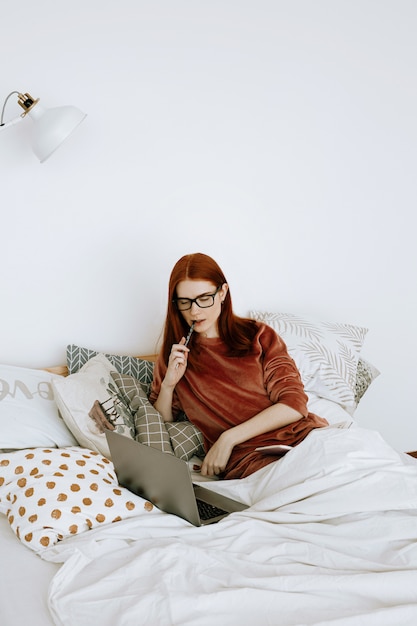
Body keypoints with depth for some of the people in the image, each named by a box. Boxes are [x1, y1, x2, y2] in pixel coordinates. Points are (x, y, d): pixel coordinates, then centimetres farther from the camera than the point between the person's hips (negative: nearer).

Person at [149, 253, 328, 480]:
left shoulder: (258, 335, 13)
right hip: (245, 456, -2)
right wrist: (168, 384, -1)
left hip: (301, 435, 2)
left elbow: (294, 404, 1)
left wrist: (229, 438, -7)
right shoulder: (173, 354, 17)